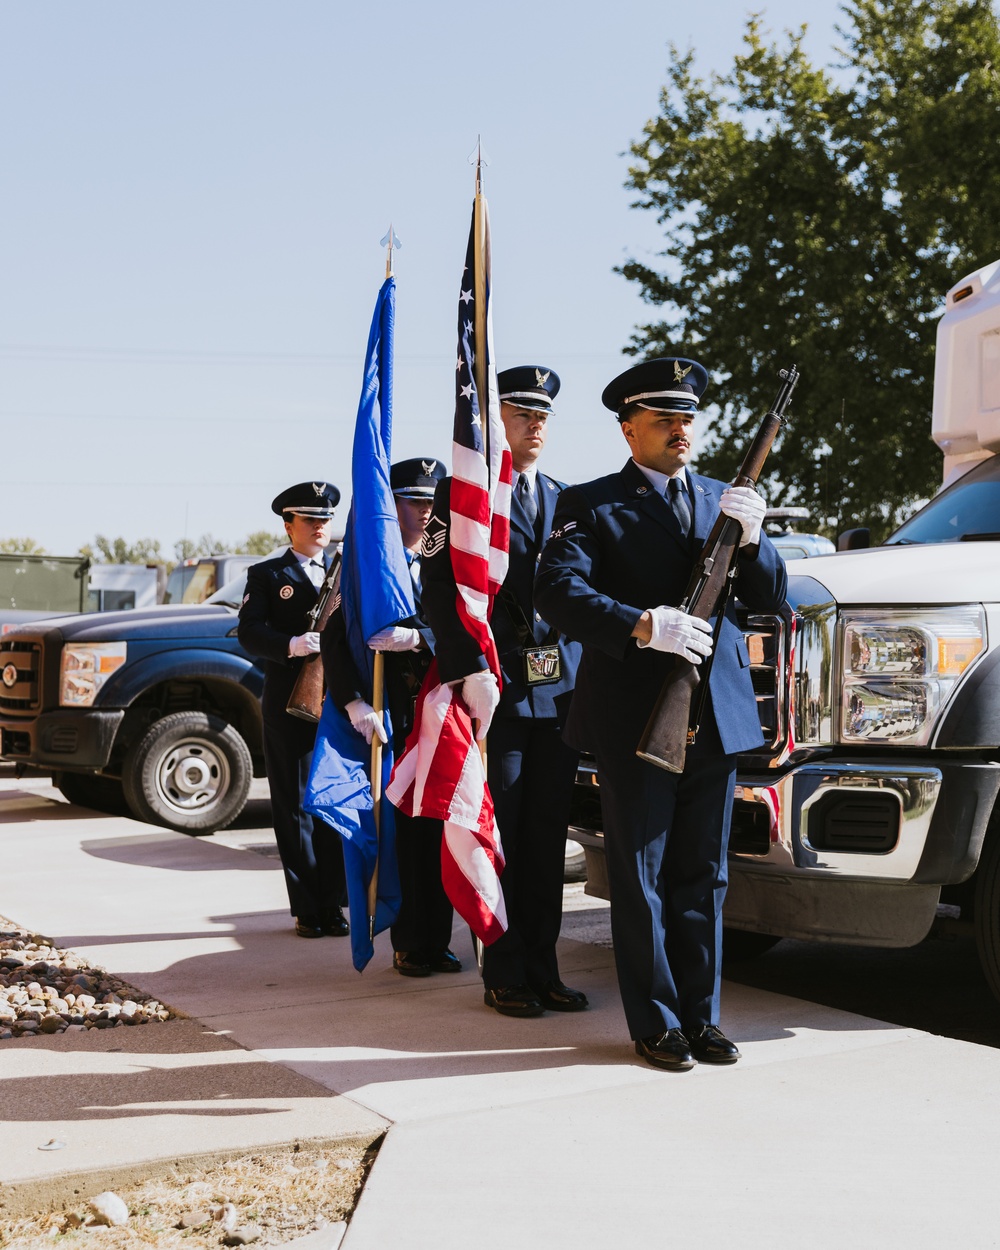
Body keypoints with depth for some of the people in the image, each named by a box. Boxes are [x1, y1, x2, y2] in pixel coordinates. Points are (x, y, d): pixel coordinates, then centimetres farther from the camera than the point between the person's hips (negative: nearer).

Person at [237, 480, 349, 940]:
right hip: (288, 706, -2)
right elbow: (249, 631, -5)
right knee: (294, 807, 1)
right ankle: (307, 909, 6)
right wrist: (290, 645, -23)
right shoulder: (266, 574, 8)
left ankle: (333, 905, 10)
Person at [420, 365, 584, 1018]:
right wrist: (472, 673, -16)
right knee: (499, 835, 1)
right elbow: (442, 591, -7)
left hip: (562, 688, 5)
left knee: (549, 835, 8)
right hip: (498, 688, -5)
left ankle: (543, 969, 16)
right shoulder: (462, 492, 1)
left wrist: (585, 674, 8)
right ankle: (505, 975, 9)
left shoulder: (565, 500, 17)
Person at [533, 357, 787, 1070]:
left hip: (716, 717, 4)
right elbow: (558, 591, -15)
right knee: (641, 880, 3)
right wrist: (643, 625, -27)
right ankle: (657, 1025, 13)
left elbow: (771, 602, 9)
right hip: (635, 722, -4)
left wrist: (751, 540, -10)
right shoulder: (591, 505, 0)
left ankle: (702, 1018, 21)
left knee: (703, 878, 11)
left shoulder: (722, 500, 14)